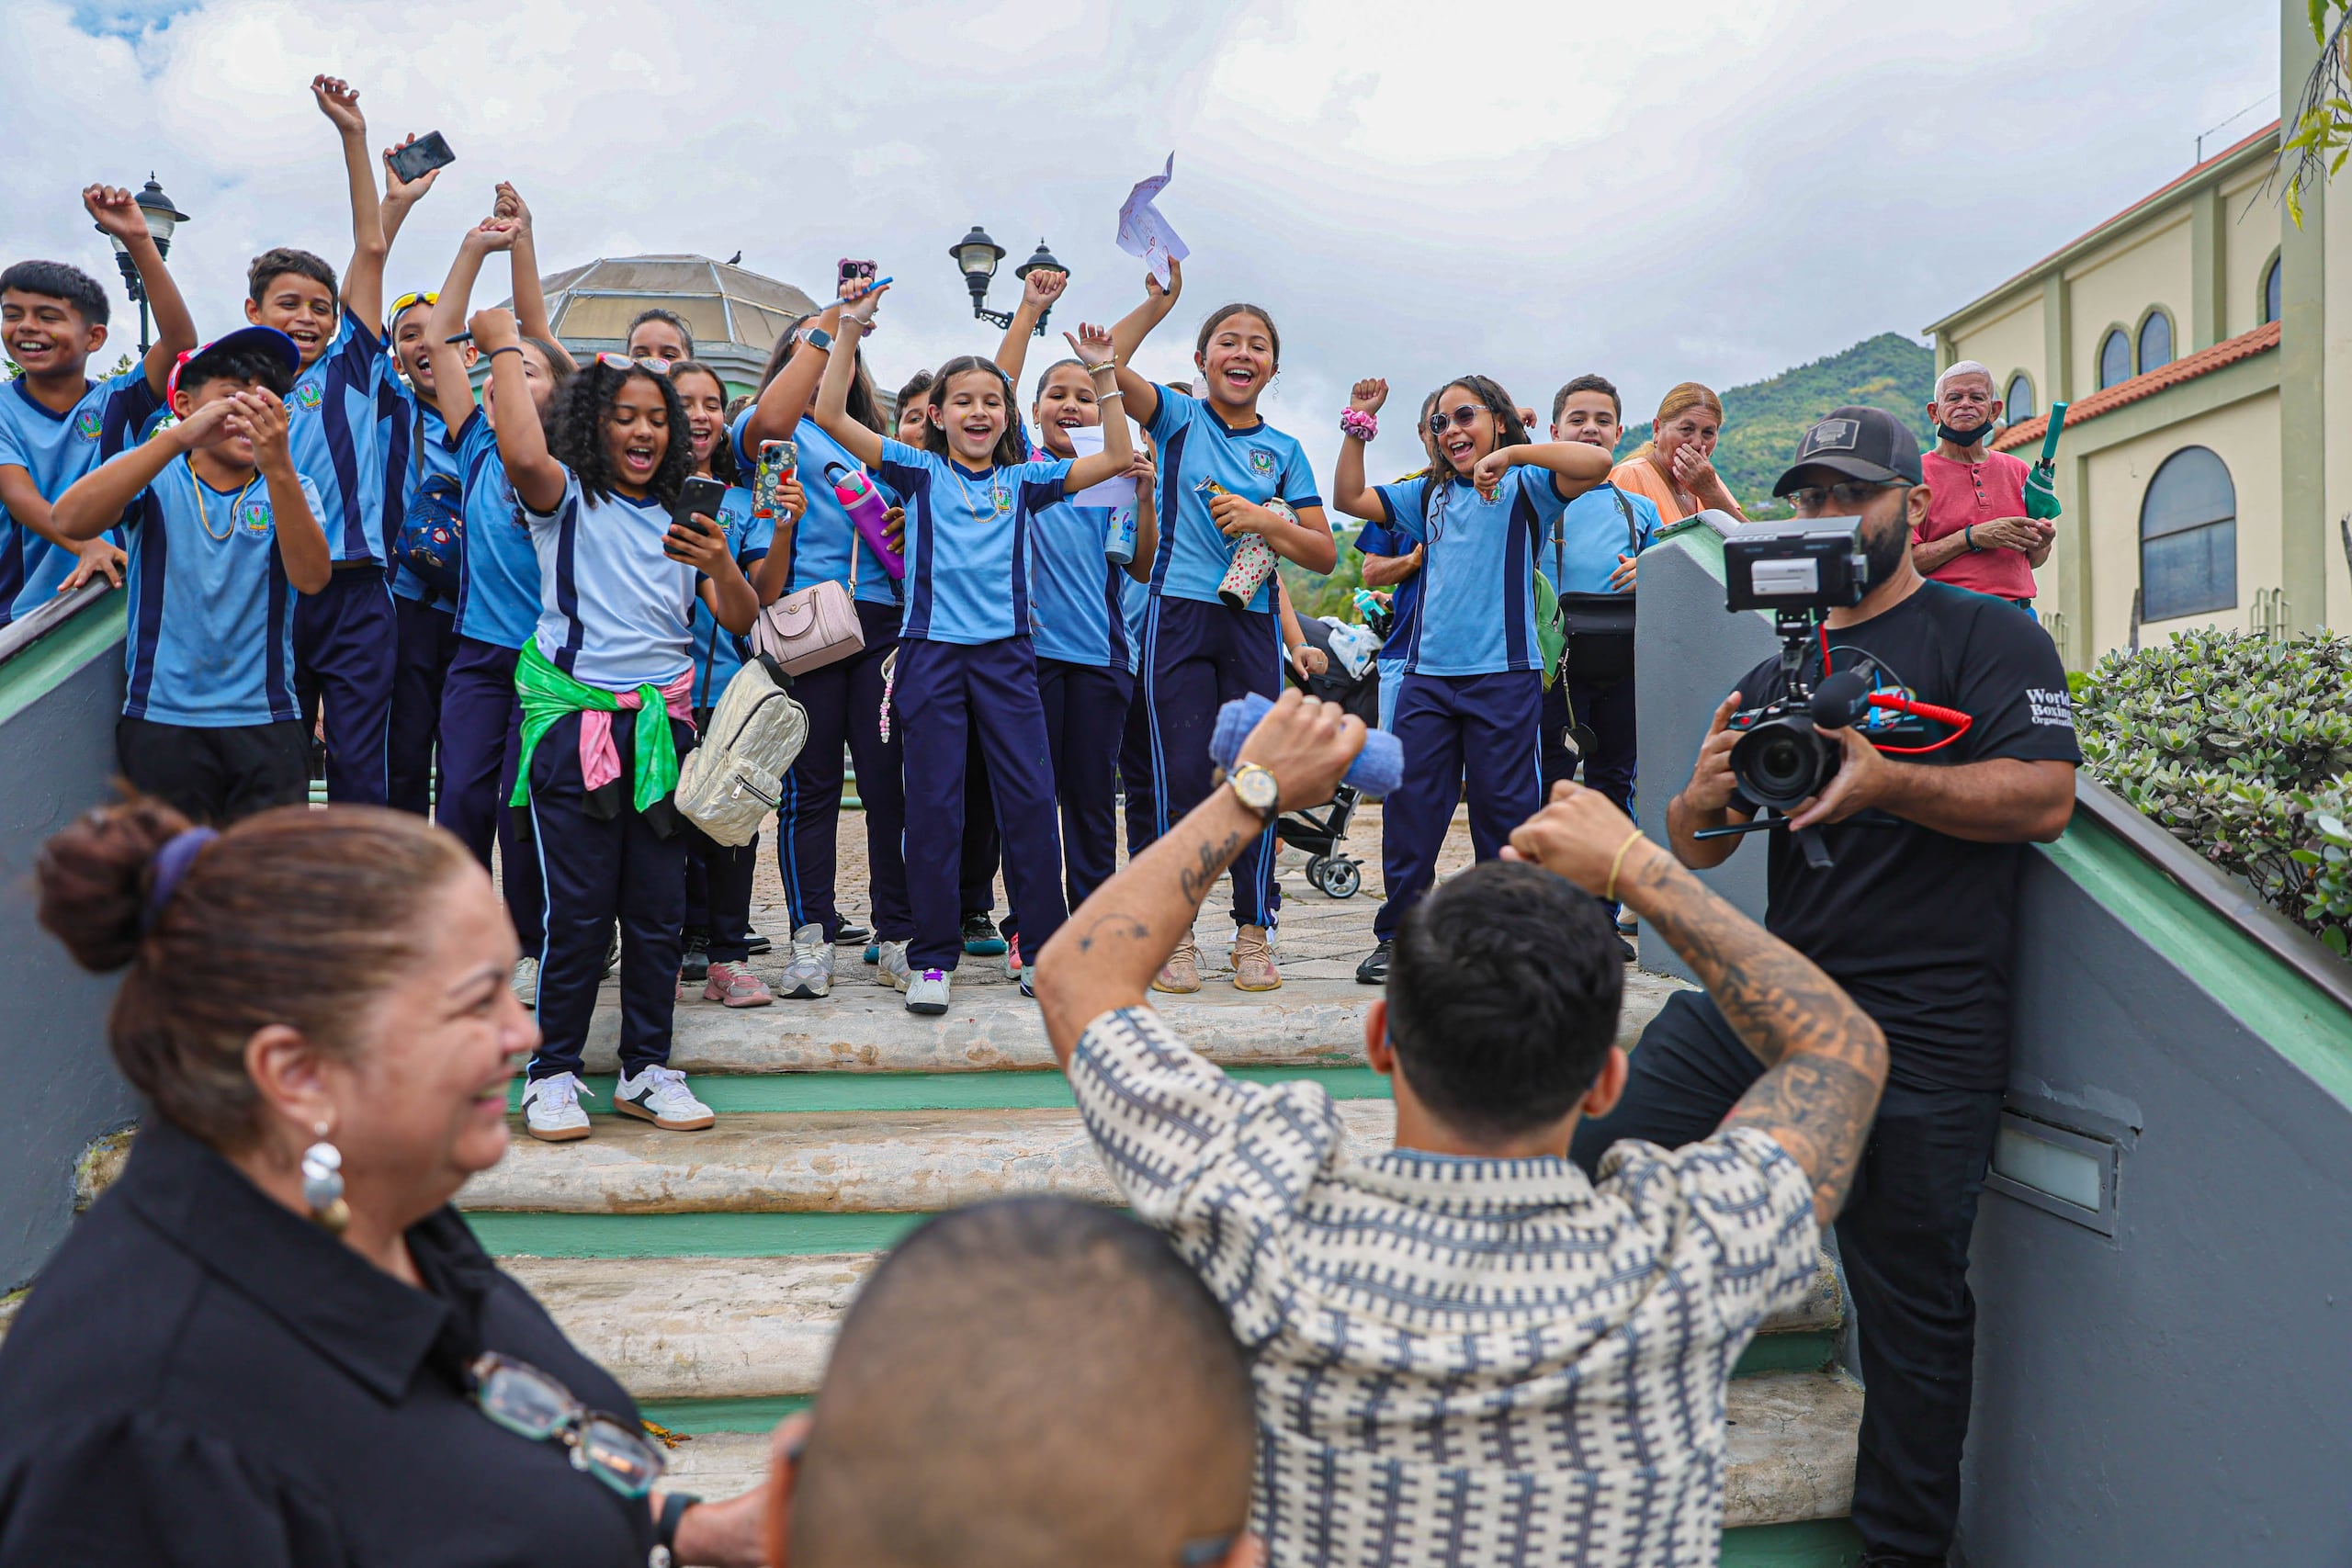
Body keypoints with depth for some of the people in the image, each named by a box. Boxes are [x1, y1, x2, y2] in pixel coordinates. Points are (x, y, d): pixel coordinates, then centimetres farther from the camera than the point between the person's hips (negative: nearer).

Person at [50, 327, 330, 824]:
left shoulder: (290, 489, 6)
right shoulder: (155, 478, 5)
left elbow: (311, 577, -14)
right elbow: (68, 521, -16)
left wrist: (277, 465, -28)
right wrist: (180, 437, -25)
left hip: (264, 721, 0)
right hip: (160, 716, 0)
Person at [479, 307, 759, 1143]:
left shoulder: (681, 518, 16)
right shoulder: (567, 497, 4)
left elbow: (743, 622, 10)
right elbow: (522, 453, -20)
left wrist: (720, 565, -11)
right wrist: (505, 346, -8)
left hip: (662, 725, 4)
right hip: (575, 721, -4)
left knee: (659, 908, 5)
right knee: (579, 908, -5)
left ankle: (646, 1069, 16)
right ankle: (553, 1071, 9)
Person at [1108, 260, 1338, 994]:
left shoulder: (1284, 450, 12)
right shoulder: (1179, 417, 6)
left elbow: (1324, 554, 7)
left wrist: (1267, 521, -7)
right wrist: (1162, 299, -15)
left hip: (1253, 624, 2)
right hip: (1179, 617, -2)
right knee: (1182, 778, -3)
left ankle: (1254, 933, 14)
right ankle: (1176, 933, 7)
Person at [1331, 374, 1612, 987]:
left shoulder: (1526, 487, 3)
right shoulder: (1429, 494, 18)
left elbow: (1596, 463, -14)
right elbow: (1350, 497, 19)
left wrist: (1511, 453, -19)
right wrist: (1358, 426, 12)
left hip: (1503, 673, -4)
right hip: (1427, 671, 4)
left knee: (1505, 809, 1)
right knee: (1409, 806, 3)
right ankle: (1398, 933, 13)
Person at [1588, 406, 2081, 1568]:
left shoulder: (1988, 638, 3)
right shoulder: (1777, 675, 18)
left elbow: (2044, 798, -11)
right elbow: (1691, 848, 14)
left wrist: (1889, 782, -26)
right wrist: (1707, 798, -10)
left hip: (1923, 1037, -5)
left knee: (1910, 1304, 5)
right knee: (1589, 1162, -3)